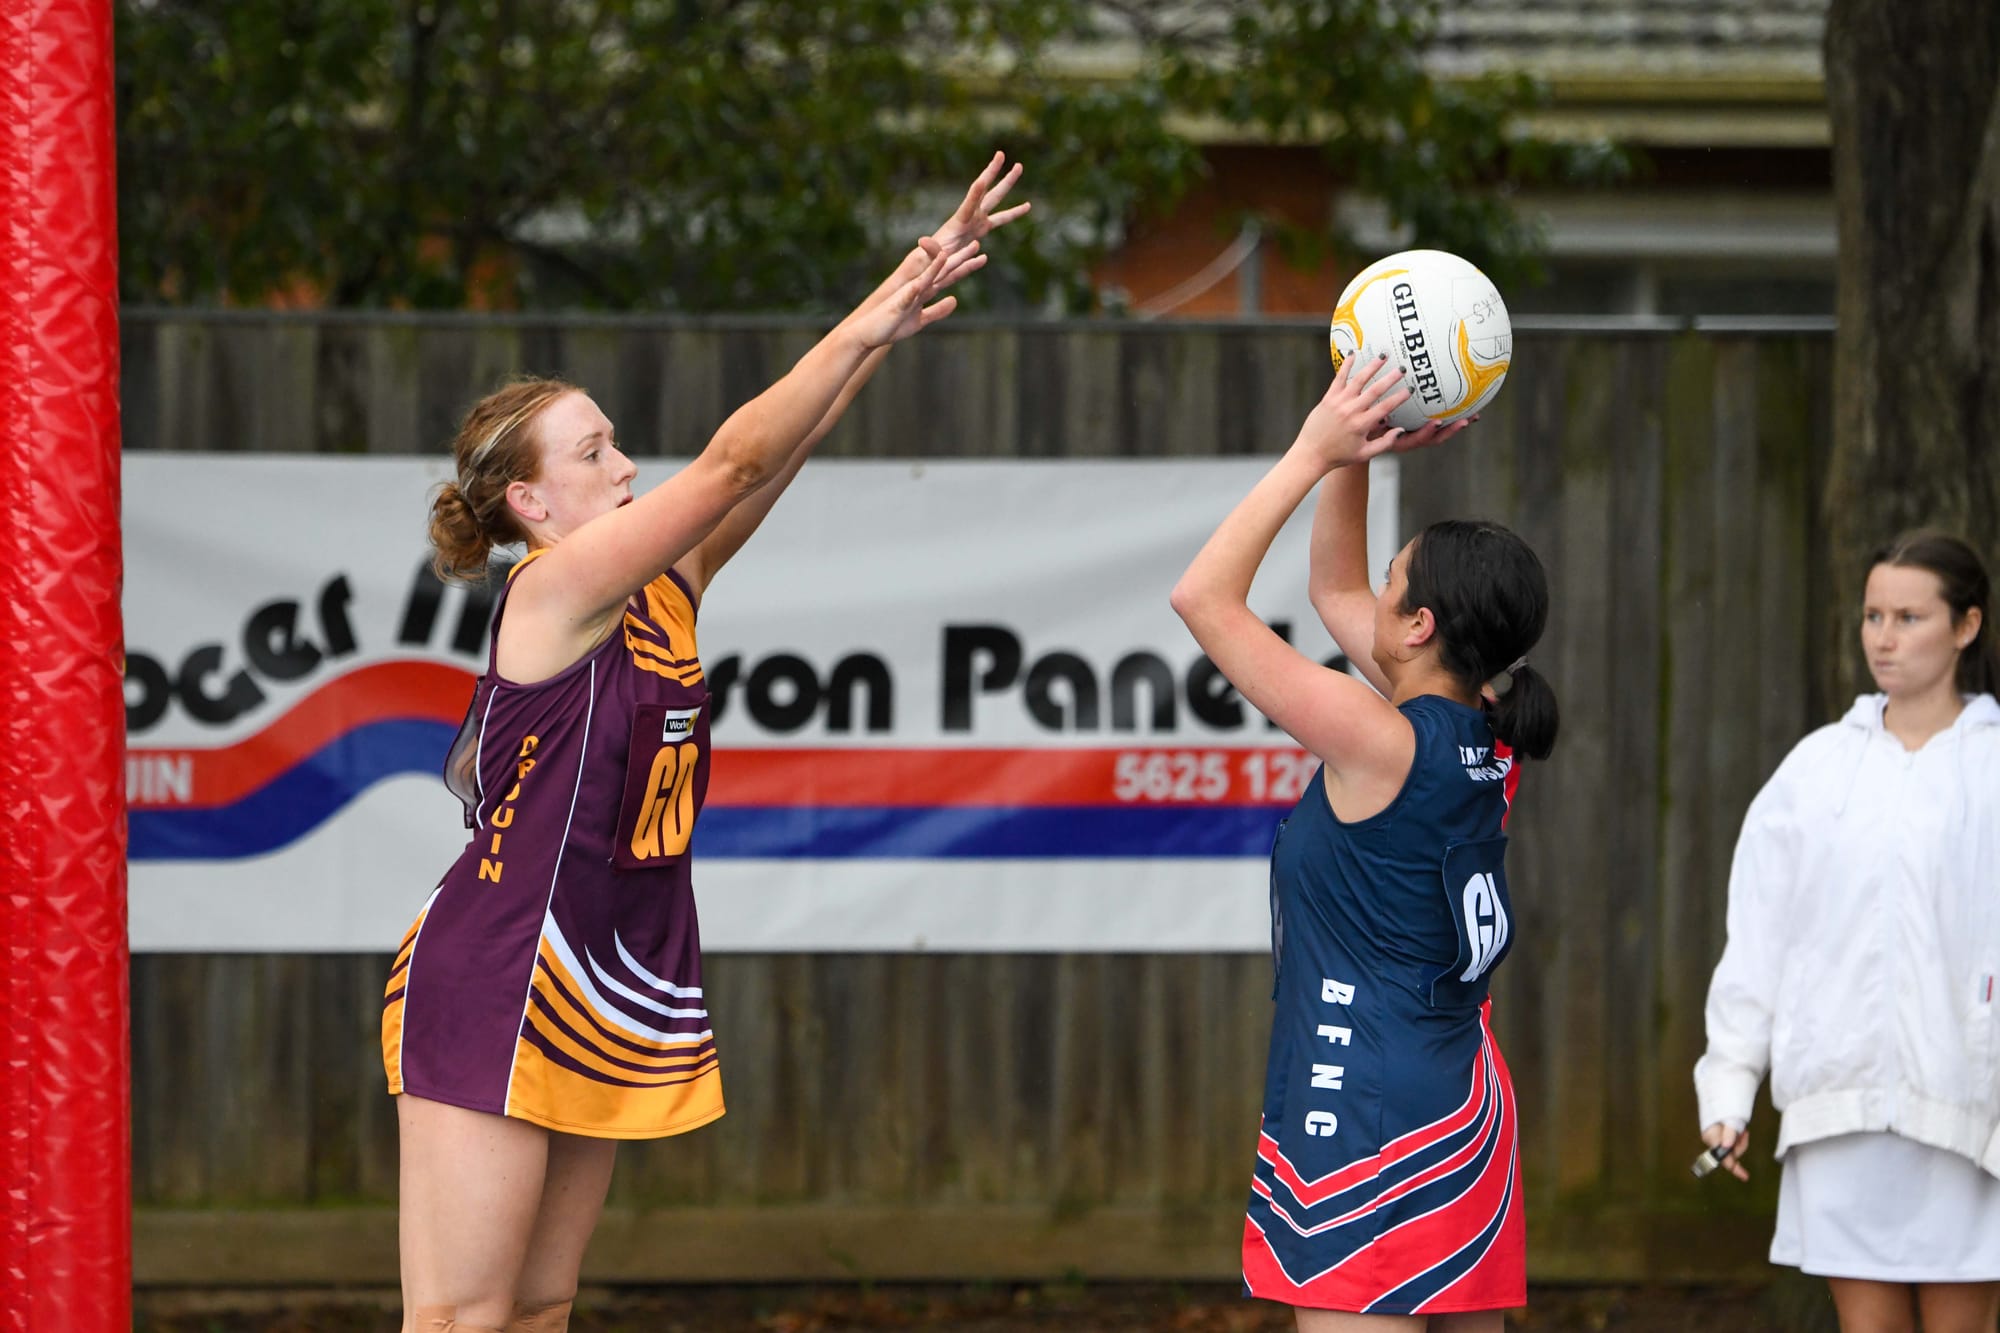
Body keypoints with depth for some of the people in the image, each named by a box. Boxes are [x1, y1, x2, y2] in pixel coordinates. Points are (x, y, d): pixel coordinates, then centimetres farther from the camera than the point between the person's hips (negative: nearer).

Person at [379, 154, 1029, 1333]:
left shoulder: (665, 589, 9)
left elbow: (782, 455, 5)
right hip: (495, 984, -9)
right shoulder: (555, 588, -12)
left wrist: (905, 311, -1)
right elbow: (733, 463, -16)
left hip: (598, 1000, 9)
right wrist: (869, 327, -14)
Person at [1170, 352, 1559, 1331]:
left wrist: (1313, 453, -9)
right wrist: (1351, 460, 12)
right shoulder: (1480, 737, 7)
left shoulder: (1379, 740, -17)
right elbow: (1334, 590, 22)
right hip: (1464, 1101, 10)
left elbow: (1204, 598, -13)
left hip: (1369, 1122, -10)